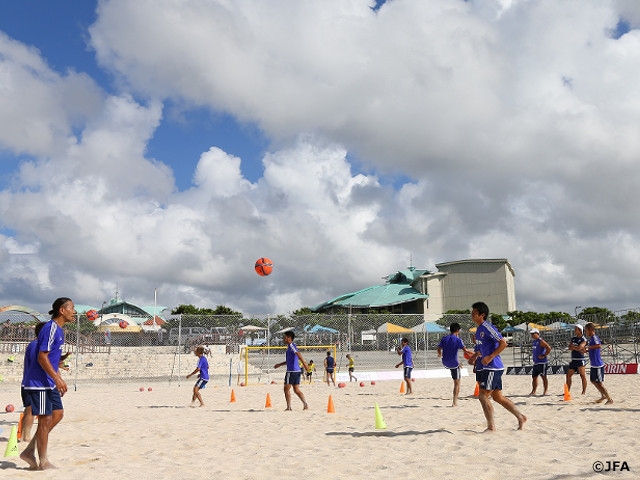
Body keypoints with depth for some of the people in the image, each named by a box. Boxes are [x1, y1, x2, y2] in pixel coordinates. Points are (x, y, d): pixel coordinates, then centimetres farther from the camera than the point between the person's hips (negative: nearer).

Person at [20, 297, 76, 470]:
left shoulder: (59, 330, 13)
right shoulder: (51, 328, -17)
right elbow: (42, 357, -22)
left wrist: (59, 379, 20)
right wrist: (57, 378, -25)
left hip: (50, 383, 10)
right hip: (39, 383, -10)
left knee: (58, 414, 11)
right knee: (45, 419, -2)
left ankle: (29, 451, 18)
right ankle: (43, 462, 9)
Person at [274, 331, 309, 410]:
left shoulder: (291, 345, -10)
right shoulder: (290, 346, 20)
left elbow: (298, 353, -26)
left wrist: (304, 363, -37)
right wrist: (280, 364, 35)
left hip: (291, 371, -9)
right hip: (297, 371, 9)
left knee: (286, 389, 1)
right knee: (296, 390, 10)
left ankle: (288, 407, 4)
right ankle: (305, 405, 1)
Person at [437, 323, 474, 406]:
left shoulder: (444, 338, 0)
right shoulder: (458, 340, -13)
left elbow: (439, 350, 8)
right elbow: (465, 350, -19)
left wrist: (440, 355, 29)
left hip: (445, 363, 5)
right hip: (454, 364, -5)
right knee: (457, 383, 7)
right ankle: (455, 402, 5)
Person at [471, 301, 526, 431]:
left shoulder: (487, 328, -16)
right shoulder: (479, 329, 14)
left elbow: (503, 343, -20)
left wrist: (490, 357, -23)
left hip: (493, 368, -10)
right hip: (489, 368, 10)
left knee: (483, 396, -8)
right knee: (498, 397, 15)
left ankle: (491, 427, -1)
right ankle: (520, 417, 23)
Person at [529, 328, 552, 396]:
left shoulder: (541, 341, -13)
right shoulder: (533, 341, 15)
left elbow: (549, 348, -23)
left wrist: (544, 356, -19)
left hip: (542, 362, -9)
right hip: (535, 362, 9)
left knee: (544, 376, -1)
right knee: (534, 377, 9)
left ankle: (545, 391, 6)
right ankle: (533, 391, 15)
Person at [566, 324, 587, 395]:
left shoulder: (583, 340, -6)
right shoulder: (573, 338, 13)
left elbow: (579, 348, -19)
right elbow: (570, 347, 1)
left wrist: (573, 347, -5)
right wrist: (577, 348, -11)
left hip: (580, 360, -7)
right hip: (573, 360, 7)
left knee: (583, 376, -6)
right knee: (568, 375, 7)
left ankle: (584, 391, -1)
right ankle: (568, 391, 15)